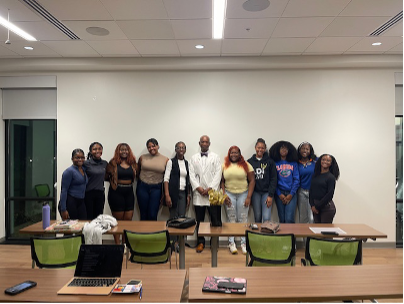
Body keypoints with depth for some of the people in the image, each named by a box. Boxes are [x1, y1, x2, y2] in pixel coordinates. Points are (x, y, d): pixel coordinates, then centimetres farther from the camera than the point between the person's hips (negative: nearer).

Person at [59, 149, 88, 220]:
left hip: (81, 202, 6)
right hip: (69, 203, -6)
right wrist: (63, 209, -17)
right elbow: (64, 190, -13)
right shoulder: (69, 171, -10)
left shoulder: (84, 169, 11)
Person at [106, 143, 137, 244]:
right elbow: (106, 176, 0)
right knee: (118, 220, 4)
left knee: (128, 219, 7)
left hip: (129, 192, 4)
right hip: (116, 193, -4)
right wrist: (113, 181, -6)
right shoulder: (113, 163, -3)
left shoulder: (133, 163, 7)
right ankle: (117, 243, 15)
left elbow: (135, 175, 15)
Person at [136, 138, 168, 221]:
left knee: (152, 215, -4)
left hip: (156, 188, -1)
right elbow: (138, 172, 16)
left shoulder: (165, 160, -1)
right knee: (143, 214, 8)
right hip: (142, 187, 2)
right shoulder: (142, 158, 3)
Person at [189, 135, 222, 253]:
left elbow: (218, 174, 0)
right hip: (198, 194, 1)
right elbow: (191, 175, 5)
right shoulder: (194, 158, 12)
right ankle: (200, 242, 18)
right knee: (199, 220, 7)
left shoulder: (215, 157, 8)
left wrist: (210, 188, -10)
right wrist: (198, 187, -9)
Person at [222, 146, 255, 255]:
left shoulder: (246, 165, 0)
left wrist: (249, 197, -8)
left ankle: (243, 243, 16)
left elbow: (252, 181, -2)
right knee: (231, 219, 6)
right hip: (229, 194, 1)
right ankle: (231, 243, 15)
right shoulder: (224, 166, 5)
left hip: (243, 194, -1)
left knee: (243, 219, 5)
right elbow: (222, 182, 5)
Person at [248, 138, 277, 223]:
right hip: (255, 192, 1)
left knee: (266, 218, -8)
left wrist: (270, 195, -8)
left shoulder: (270, 162, 1)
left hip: (267, 192, -1)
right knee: (257, 217, 7)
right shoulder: (250, 162, 4)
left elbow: (273, 179, -2)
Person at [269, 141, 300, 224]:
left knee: (289, 219, -10)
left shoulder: (293, 163, 8)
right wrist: (279, 194, -8)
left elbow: (296, 179, 4)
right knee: (282, 219, 2)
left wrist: (291, 194, -6)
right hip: (279, 194, 0)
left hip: (291, 194, 0)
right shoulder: (275, 163, 5)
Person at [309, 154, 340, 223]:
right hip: (315, 206, 5)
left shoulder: (331, 177, -6)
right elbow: (311, 191, 7)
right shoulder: (315, 176, 8)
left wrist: (317, 206, -9)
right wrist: (312, 205, -5)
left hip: (327, 206, -4)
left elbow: (330, 194, -11)